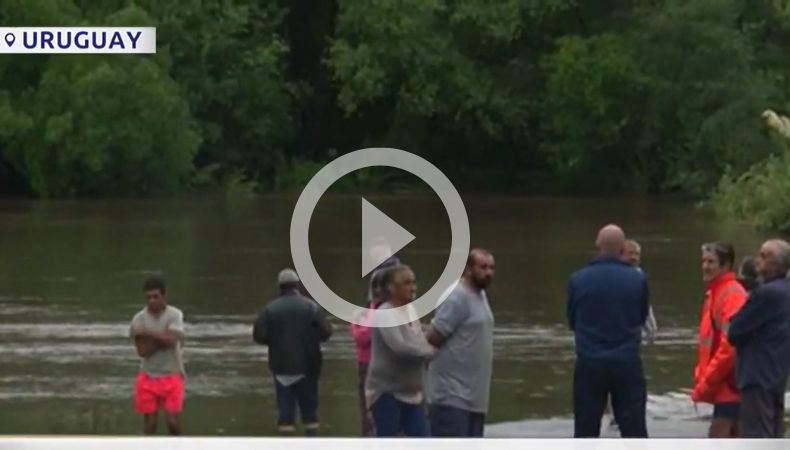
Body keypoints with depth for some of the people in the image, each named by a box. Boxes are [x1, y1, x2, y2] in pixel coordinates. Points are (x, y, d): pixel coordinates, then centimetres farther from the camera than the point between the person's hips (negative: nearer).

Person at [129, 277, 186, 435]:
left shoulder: (175, 315, -7)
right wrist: (162, 338, -17)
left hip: (171, 375, -1)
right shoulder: (139, 319, -4)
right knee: (150, 422, 3)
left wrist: (147, 333, -19)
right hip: (148, 376, 1)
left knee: (173, 421, -4)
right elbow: (143, 351, -12)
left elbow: (171, 340, -23)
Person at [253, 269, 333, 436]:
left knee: (285, 409, 3)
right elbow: (326, 332, -8)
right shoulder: (311, 307, -6)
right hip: (307, 366, 0)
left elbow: (258, 335, -8)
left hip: (282, 367, 0)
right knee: (309, 407, 10)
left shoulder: (270, 309, -5)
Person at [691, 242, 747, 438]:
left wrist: (706, 383, -19)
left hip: (727, 385, -10)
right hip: (723, 386, 10)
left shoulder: (732, 295, -15)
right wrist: (700, 378, 14)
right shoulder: (714, 294, 16)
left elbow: (730, 345, -22)